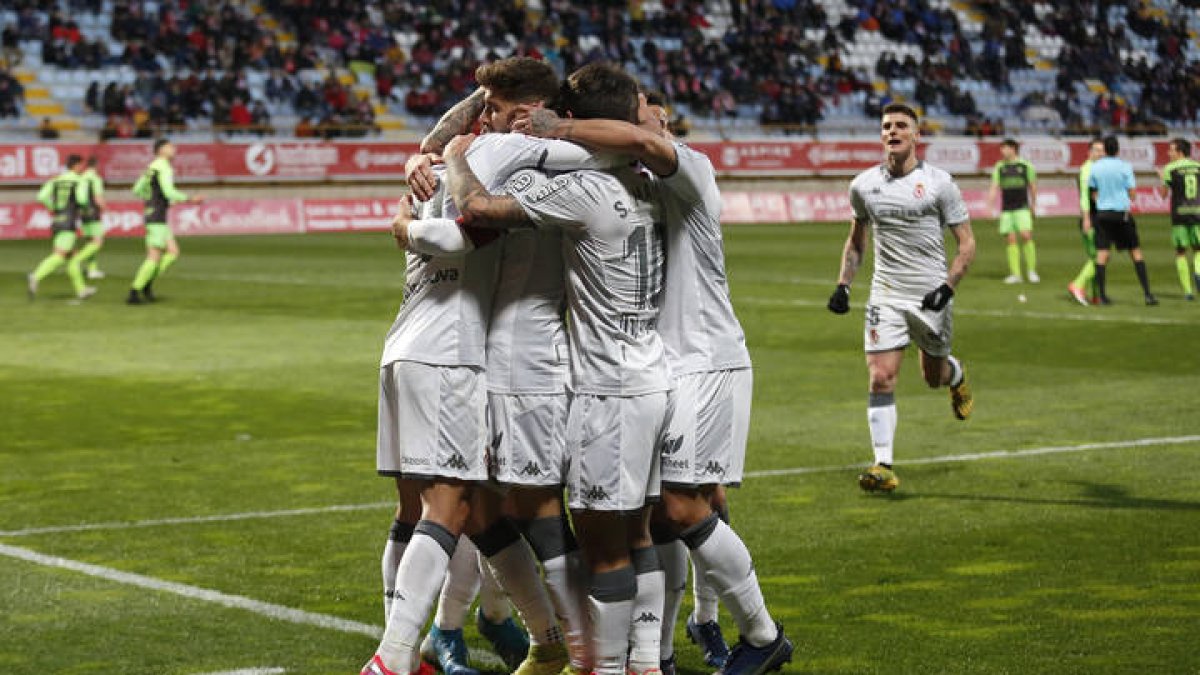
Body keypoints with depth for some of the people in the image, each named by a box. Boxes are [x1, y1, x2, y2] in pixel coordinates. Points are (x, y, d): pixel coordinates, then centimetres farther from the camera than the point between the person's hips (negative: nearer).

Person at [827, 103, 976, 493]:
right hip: (885, 296, 2)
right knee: (881, 379, -11)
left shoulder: (938, 183, -7)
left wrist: (947, 288, -17)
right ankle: (883, 467, -8)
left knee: (934, 376, 15)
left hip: (930, 297, -1)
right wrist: (843, 284, 7)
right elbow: (856, 239, 19)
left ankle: (957, 376, 53)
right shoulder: (864, 185, 3)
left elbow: (967, 244, -4)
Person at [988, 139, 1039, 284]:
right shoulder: (999, 167, 9)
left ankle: (1032, 271, -5)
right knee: (1010, 239, 0)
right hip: (1006, 209, 3)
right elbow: (995, 187, 6)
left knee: (1026, 236, -15)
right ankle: (1015, 274, 3)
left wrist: (1033, 204, 14)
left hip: (1022, 208, -3)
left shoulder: (1026, 165, 3)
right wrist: (990, 202, -7)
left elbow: (1032, 186, 11)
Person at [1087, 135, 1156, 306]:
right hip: (1122, 213, -2)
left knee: (1102, 254, 1)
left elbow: (1094, 193, 9)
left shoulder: (1095, 167, 2)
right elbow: (1132, 194, -2)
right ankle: (1147, 294, 1)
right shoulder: (1125, 167, -6)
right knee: (1136, 252, 5)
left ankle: (1102, 295, -3)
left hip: (1102, 213, 2)